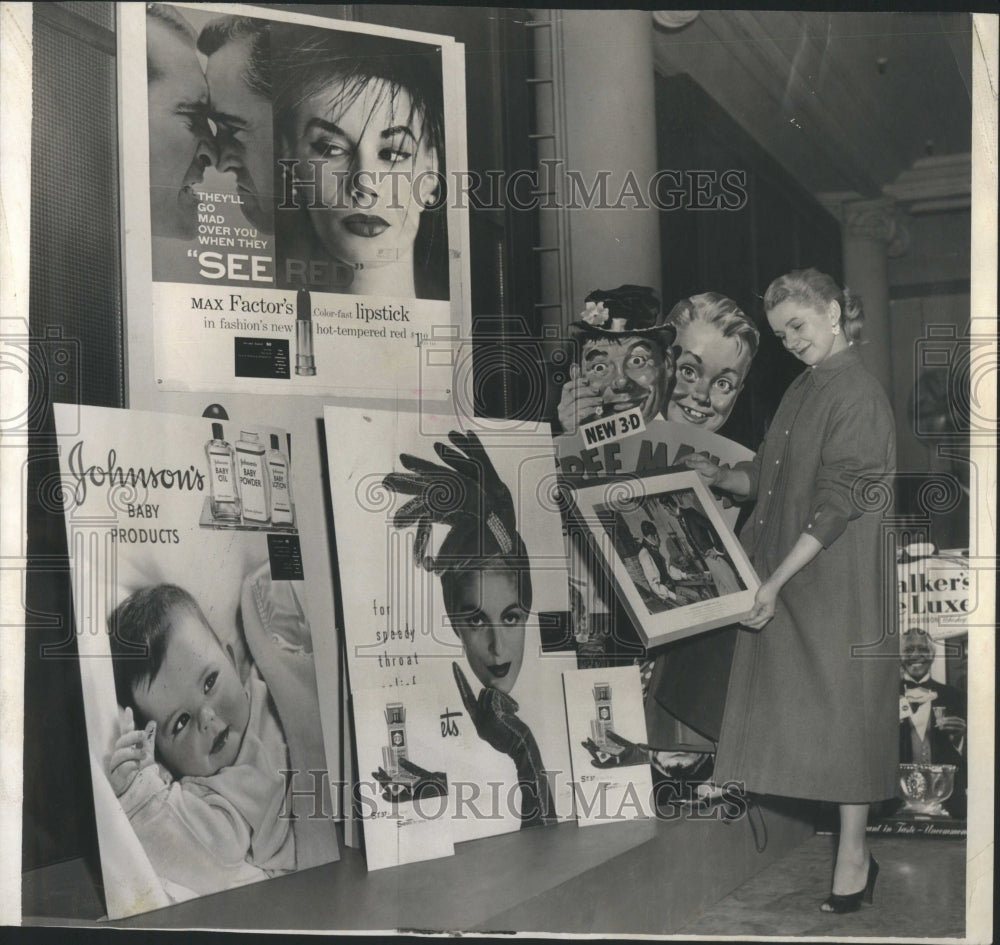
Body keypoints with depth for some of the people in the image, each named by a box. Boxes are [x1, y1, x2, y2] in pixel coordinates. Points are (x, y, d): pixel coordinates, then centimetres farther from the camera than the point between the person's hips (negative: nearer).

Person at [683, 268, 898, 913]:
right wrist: (722, 477, -1)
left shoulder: (858, 395, -15)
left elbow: (837, 504, -20)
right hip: (787, 578, 9)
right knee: (802, 708, 10)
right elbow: (771, 482, 18)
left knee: (842, 708, -2)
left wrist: (777, 581, -23)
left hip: (838, 579, -9)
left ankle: (853, 856, 7)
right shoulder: (804, 390, 13)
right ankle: (850, 845, 21)